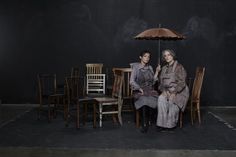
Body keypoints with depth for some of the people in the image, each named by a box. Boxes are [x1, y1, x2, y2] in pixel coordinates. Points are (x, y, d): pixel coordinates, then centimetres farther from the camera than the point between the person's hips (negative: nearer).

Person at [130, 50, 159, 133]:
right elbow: (132, 81, -5)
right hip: (139, 90, -4)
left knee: (155, 99, -31)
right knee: (144, 99, -37)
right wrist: (139, 88, -18)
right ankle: (144, 124, -26)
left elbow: (153, 81, 11)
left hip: (149, 89, 4)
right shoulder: (136, 67, 3)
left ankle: (145, 124, -18)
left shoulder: (150, 68, 17)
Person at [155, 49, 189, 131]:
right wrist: (164, 90, -7)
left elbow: (181, 83, -13)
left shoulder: (179, 67, -6)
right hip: (167, 91, 5)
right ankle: (162, 123, -26)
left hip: (179, 91, -5)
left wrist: (174, 93, -22)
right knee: (161, 99, -27)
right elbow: (160, 82, 13)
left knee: (172, 100, -35)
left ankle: (171, 124, -21)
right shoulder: (164, 68, 14)